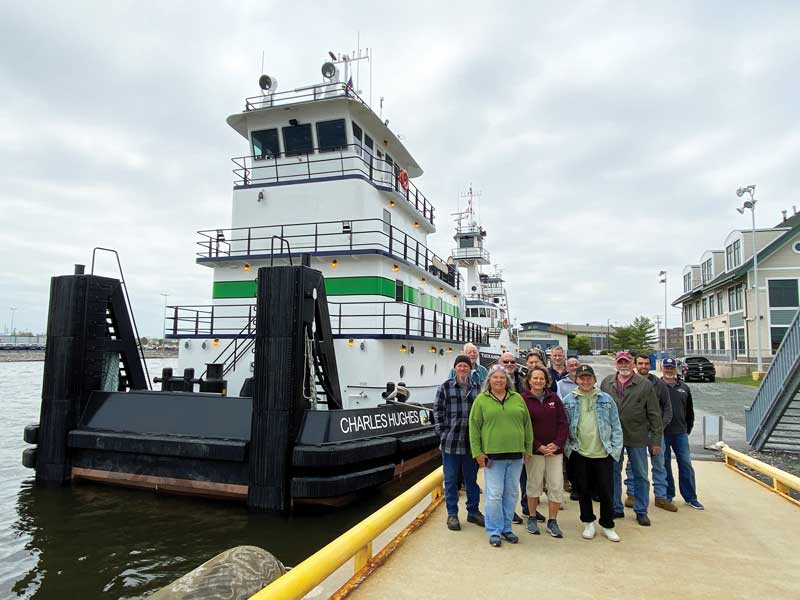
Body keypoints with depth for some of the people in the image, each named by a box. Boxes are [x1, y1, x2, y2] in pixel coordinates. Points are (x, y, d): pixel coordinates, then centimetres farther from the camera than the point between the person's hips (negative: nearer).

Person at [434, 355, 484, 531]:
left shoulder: (477, 388, 6)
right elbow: (438, 410, 0)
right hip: (450, 442, -2)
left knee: (472, 479, 15)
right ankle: (452, 514, 19)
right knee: (451, 480, 7)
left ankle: (473, 511, 29)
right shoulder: (445, 387, -1)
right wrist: (442, 432, -5)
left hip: (471, 442, 2)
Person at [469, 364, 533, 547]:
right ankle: (494, 531, 13)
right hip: (492, 455, -3)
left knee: (511, 494, 11)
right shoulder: (481, 400, 0)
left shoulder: (517, 399, 9)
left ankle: (506, 528, 25)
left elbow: (527, 425, 12)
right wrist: (477, 452, -6)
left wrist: (528, 449, 8)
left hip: (516, 454, 3)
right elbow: (474, 427, -1)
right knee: (494, 494, -1)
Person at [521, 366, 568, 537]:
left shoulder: (554, 398, 6)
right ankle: (532, 519, 23)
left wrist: (557, 443, -8)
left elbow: (563, 422, 4)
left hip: (555, 449, 3)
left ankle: (552, 522, 16)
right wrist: (538, 446, -12)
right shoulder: (523, 399, -5)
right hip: (534, 450, -3)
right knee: (534, 485, 7)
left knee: (557, 486, 3)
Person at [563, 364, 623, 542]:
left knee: (606, 491, 7)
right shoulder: (569, 400, 2)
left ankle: (607, 525, 25)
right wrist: (567, 447, -1)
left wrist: (616, 449, -1)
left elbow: (616, 427, 5)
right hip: (579, 454, 0)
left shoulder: (606, 399, 4)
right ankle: (588, 523, 28)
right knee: (583, 491, 11)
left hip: (603, 454, 0)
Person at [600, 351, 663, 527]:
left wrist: (656, 439, -4)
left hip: (637, 437, -2)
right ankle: (616, 508, 23)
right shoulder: (606, 383, 4)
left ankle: (641, 511, 23)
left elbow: (654, 414, -1)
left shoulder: (644, 384, -2)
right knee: (613, 473, 10)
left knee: (641, 476, 8)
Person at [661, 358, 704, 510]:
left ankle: (690, 497, 13)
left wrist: (688, 429, 12)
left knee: (686, 464, 4)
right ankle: (667, 495, 18)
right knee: (664, 465, 6)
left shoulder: (684, 388, 11)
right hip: (662, 434, -3)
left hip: (680, 433, 3)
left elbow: (690, 412, 18)